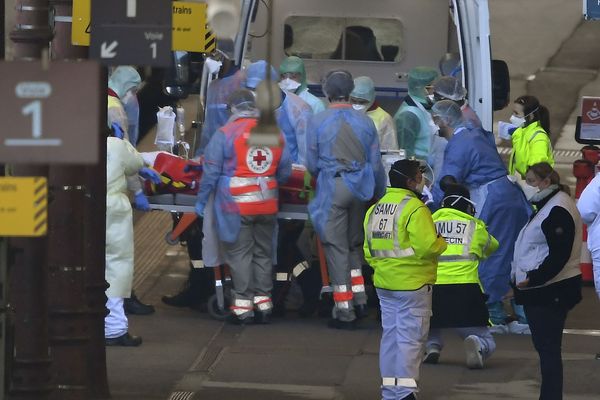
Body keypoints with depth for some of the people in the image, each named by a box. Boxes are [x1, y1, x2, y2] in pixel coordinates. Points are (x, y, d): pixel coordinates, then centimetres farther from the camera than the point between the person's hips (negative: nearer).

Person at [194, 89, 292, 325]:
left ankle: (243, 306, -1)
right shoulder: (275, 134, 5)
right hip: (267, 205, 4)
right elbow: (285, 172, 13)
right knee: (263, 253, 14)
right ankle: (263, 303, 16)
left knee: (239, 254, 1)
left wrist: (201, 201, 4)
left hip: (237, 205, -4)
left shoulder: (225, 134, -8)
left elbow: (211, 172, -6)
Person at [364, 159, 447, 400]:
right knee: (410, 337, -4)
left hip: (384, 283, 7)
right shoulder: (414, 208, -15)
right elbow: (427, 245, -21)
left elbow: (369, 248, 12)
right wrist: (441, 244, -2)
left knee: (391, 334, 13)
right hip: (412, 284, -7)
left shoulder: (375, 208, 10)